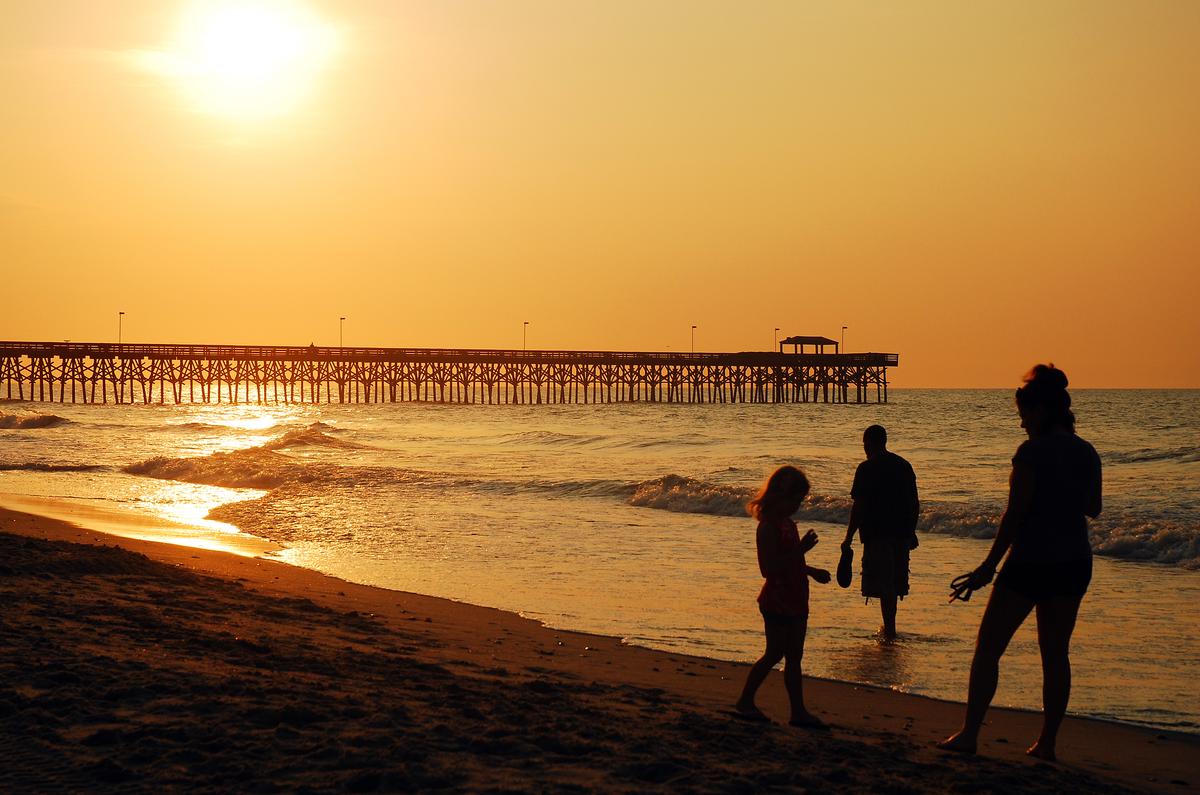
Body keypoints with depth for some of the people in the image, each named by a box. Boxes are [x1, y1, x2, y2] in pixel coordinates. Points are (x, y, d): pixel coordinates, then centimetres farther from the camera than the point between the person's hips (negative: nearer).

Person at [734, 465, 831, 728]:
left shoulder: (787, 524, 11)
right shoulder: (769, 527, -18)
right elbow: (769, 568, -25)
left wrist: (812, 572, 18)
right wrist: (800, 550, -26)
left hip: (794, 602, 9)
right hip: (777, 602, -9)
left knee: (794, 657, 9)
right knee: (774, 654, -1)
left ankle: (799, 711, 11)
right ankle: (745, 702, 11)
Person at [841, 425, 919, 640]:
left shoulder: (867, 469, -10)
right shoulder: (904, 465, 10)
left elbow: (859, 507, -13)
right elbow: (915, 504, 13)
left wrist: (849, 538, -8)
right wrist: (911, 533, 23)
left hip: (877, 534, -7)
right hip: (902, 533, 7)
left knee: (883, 583, -3)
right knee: (893, 581, 18)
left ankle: (890, 630, -4)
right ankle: (889, 627, 29)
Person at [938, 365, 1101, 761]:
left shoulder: (1032, 452, -14)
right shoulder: (1087, 454, 6)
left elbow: (1015, 513, -15)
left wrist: (989, 566, -12)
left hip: (1030, 562, -6)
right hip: (1074, 564, 6)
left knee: (988, 648, 3)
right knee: (1055, 653, 13)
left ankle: (969, 734, 1)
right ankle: (1047, 742, 13)